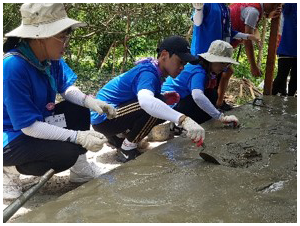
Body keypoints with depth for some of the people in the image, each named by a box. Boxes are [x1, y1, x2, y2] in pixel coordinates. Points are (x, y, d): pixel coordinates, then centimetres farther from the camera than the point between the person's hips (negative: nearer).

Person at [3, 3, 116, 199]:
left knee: (79, 111, -3)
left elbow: (66, 87, 4)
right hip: (12, 137, -8)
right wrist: (78, 137, -33)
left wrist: (90, 101, -17)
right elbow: (29, 126, -30)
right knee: (67, 153, -25)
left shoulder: (52, 58, -10)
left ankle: (79, 167, 10)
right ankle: (10, 169, -2)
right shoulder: (13, 67, -32)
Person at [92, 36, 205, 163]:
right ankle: (127, 149, -8)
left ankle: (118, 136, 16)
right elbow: (146, 101, -46)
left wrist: (165, 99, -6)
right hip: (103, 117, -10)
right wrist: (183, 119, -54)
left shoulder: (154, 70, 5)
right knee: (154, 108, -26)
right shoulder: (147, 73, -24)